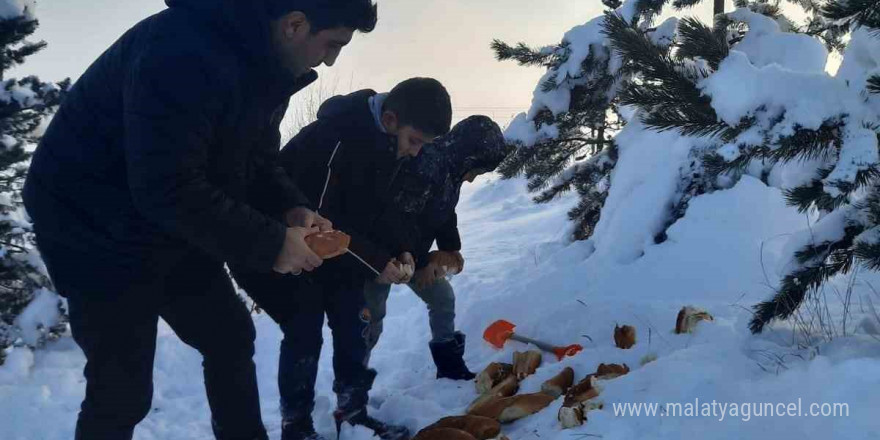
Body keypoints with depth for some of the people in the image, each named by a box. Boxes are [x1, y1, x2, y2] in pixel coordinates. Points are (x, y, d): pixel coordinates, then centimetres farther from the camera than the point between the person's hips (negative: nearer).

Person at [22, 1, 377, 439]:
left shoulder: (263, 67, -1)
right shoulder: (184, 53, -32)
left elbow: (257, 159, 10)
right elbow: (166, 189, -34)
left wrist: (293, 207, -8)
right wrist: (270, 244, -27)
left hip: (174, 229, 9)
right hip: (99, 236, -9)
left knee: (231, 337, 14)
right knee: (122, 390, -2)